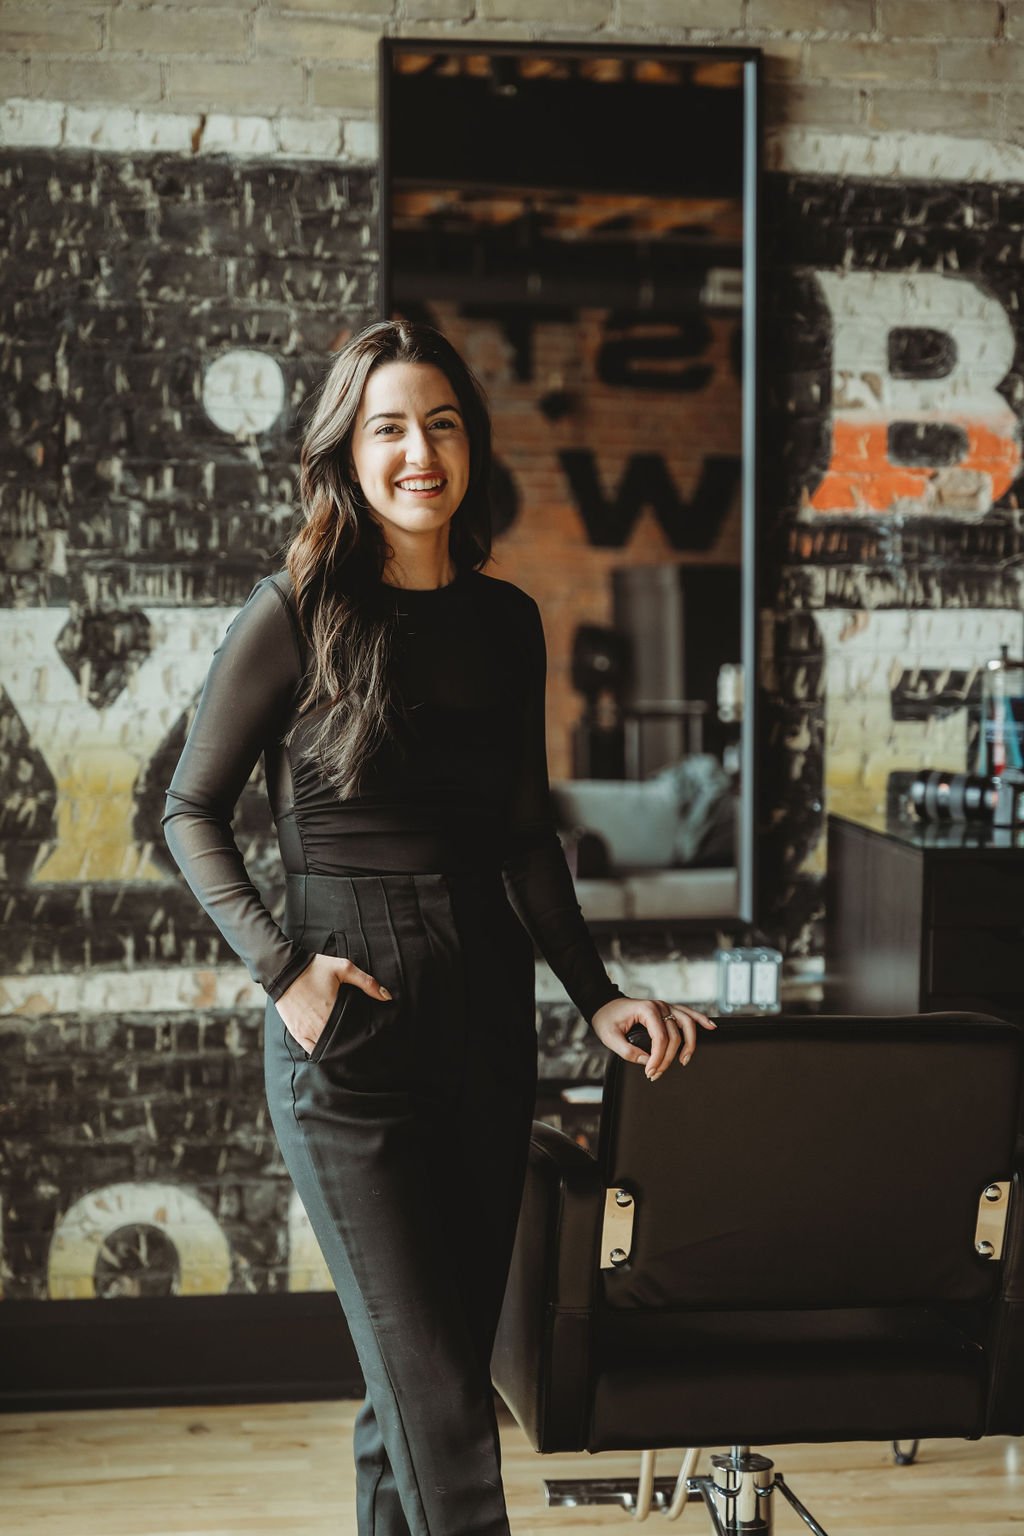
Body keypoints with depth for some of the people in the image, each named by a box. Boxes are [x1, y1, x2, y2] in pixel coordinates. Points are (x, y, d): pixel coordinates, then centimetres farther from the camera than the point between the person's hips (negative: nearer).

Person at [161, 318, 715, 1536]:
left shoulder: (506, 621, 9)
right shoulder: (292, 617, -6)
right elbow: (192, 812, 1)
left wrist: (597, 995, 6)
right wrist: (279, 966, -11)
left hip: (487, 1023, 5)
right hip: (348, 1032, -5)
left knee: (438, 1356, 11)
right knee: (436, 1391, -7)